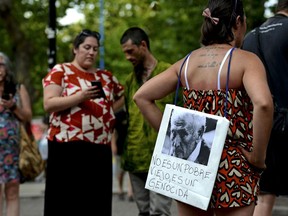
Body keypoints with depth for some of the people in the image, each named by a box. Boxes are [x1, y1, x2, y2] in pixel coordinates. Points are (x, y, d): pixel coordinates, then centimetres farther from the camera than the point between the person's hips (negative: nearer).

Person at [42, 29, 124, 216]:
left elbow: (123, 95, 32)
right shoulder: (60, 71, 3)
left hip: (100, 148, 5)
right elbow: (48, 104, -8)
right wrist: (81, 97, -18)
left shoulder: (105, 76, 17)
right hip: (68, 147, -5)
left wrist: (109, 111, 13)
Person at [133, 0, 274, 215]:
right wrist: (258, 156, -16)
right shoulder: (246, 60, -8)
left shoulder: (186, 62, 8)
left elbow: (142, 97, 8)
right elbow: (263, 104, -26)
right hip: (233, 167, -5)